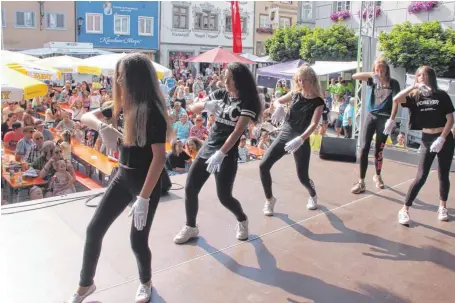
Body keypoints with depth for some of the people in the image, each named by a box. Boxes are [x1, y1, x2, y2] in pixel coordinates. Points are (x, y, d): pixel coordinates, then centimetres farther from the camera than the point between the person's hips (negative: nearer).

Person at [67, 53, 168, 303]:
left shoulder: (152, 112, -21)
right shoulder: (121, 106, 2)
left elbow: (159, 157, -24)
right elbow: (85, 117, 4)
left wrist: (144, 198, -26)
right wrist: (101, 126, -20)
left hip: (146, 181, -7)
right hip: (122, 176, 7)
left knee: (137, 240, 4)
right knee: (94, 229, 11)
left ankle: (145, 283, 36)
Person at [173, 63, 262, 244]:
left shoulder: (247, 102, -11)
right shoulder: (220, 95, 5)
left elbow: (237, 132, -20)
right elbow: (192, 108, 6)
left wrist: (220, 154, -29)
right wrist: (206, 104, -16)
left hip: (227, 154, -6)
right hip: (207, 148, 6)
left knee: (224, 196, -4)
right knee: (190, 189, 3)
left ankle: (242, 221, 27)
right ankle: (191, 227, 23)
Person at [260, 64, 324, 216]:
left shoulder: (318, 102, -9)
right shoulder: (295, 94, 2)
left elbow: (313, 124, -20)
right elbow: (277, 101, 16)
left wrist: (300, 139, -36)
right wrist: (279, 107, -9)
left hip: (302, 141, -4)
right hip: (284, 135, 4)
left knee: (303, 177, 2)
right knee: (264, 166, -9)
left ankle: (313, 195, 39)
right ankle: (270, 199, 10)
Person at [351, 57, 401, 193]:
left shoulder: (393, 83, 1)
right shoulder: (371, 79, 4)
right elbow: (354, 76, -9)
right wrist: (371, 74, -23)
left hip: (384, 119, -1)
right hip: (371, 116, 1)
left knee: (378, 151, 8)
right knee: (364, 148, -7)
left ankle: (377, 176, 34)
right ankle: (361, 182, -1)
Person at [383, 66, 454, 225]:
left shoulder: (441, 95, -3)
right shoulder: (415, 96, 1)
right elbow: (396, 99, -16)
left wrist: (441, 139, -14)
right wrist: (414, 86, -17)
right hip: (427, 139, 0)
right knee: (421, 176, -6)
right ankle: (404, 210, -1)